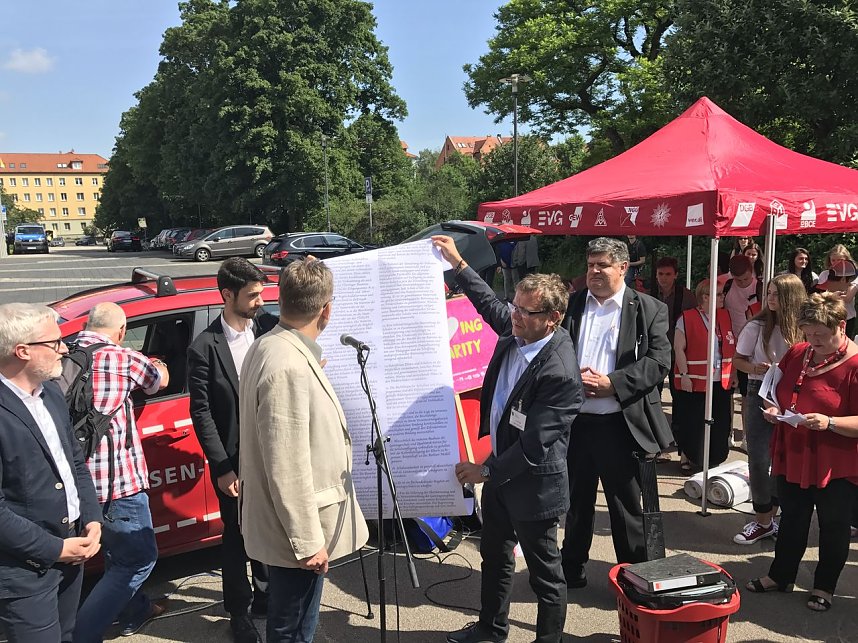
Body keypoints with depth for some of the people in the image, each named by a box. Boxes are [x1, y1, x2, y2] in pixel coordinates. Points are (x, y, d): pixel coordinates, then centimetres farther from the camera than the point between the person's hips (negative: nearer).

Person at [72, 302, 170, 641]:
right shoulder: (123, 359, -12)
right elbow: (160, 379, 8)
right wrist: (157, 365, 31)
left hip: (82, 480, 7)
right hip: (118, 479, -7)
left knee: (118, 551, 25)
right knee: (139, 558, 7)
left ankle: (134, 611, 42)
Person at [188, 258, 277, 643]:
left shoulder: (270, 327, -3)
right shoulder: (204, 347, -11)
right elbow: (201, 412, -10)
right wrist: (222, 468, -11)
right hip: (234, 460, -3)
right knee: (236, 536, 13)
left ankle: (264, 597, 41)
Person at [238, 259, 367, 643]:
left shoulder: (272, 346, 3)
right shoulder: (288, 366, -28)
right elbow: (288, 467, -27)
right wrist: (308, 541, -18)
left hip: (290, 525, 9)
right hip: (296, 531, -9)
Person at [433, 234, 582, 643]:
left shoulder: (559, 372, -30)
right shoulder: (516, 331, -7)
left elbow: (534, 446, -27)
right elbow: (489, 304, 17)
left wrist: (485, 470, -17)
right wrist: (459, 264, 18)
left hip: (533, 484, -9)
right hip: (502, 470, 9)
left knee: (544, 570, 12)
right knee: (494, 553, 26)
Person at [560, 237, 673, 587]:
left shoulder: (649, 309, -1)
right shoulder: (571, 305, 7)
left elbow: (659, 361, -9)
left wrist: (612, 383, -17)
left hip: (620, 424, -3)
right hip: (575, 421, 3)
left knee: (627, 506, 10)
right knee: (576, 501, 18)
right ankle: (571, 570, 35)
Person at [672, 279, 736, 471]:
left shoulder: (725, 316, 10)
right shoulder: (687, 318, -8)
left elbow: (732, 348, 14)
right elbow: (679, 348, -10)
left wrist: (733, 374, 10)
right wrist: (684, 374, -15)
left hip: (722, 382, 5)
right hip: (694, 381, -5)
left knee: (719, 423, 10)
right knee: (692, 422, 4)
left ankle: (714, 458, 25)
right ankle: (687, 457, 20)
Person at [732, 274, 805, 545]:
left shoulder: (803, 329, -5)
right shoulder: (757, 327, -5)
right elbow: (738, 360, 2)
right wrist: (753, 368, -17)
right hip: (761, 395, -1)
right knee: (759, 460, 0)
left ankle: (769, 516, 28)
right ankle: (763, 520, 15)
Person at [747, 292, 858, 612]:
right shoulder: (797, 354, 3)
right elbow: (777, 390, 17)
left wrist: (829, 422, -31)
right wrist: (773, 409, -2)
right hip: (792, 458, 6)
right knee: (791, 520, 20)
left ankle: (825, 586, 32)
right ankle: (780, 575, 36)